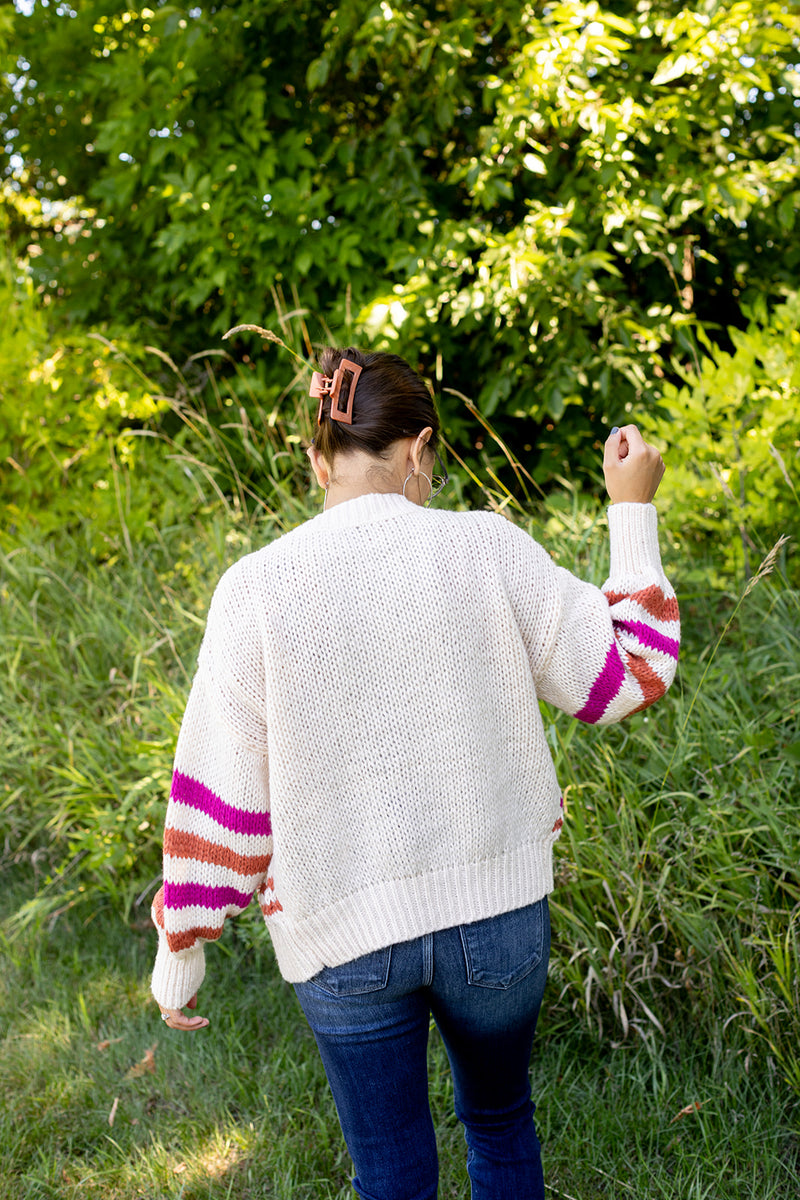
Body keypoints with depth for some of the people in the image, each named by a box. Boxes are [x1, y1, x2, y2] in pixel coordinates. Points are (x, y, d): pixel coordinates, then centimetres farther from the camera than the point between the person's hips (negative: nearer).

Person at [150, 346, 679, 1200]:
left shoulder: (256, 589, -12)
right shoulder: (485, 549, -11)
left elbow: (218, 799, -8)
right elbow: (626, 675, -1)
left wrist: (179, 954, 5)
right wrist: (633, 512, 8)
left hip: (344, 937, -1)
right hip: (498, 909, 1)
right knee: (500, 1122, 28)